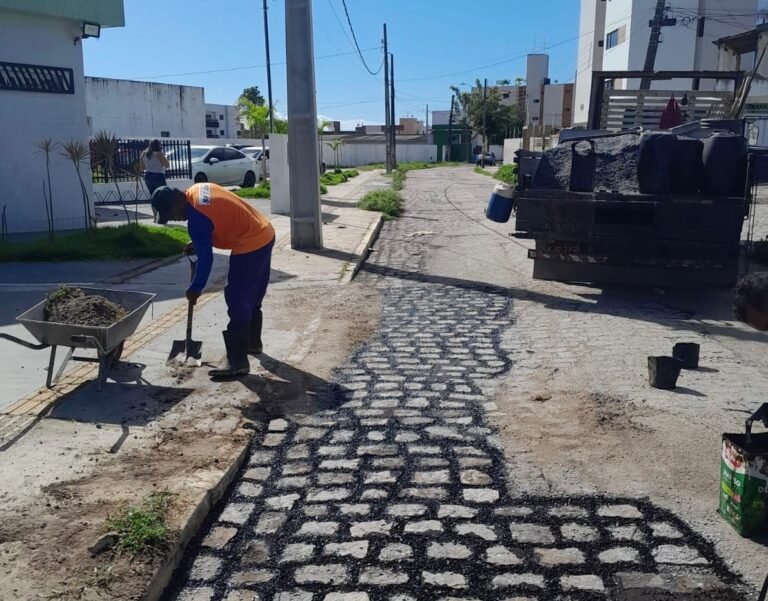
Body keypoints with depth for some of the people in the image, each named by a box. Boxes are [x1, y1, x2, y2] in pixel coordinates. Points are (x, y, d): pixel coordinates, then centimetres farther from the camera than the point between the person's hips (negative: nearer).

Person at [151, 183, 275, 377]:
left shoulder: (196, 218, -20)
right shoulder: (197, 190, 8)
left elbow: (205, 258, -15)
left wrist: (195, 289, -3)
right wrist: (198, 243, 17)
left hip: (249, 246, -10)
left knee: (237, 301, -7)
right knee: (252, 298, 21)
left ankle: (237, 361, -6)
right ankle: (253, 342, 36)